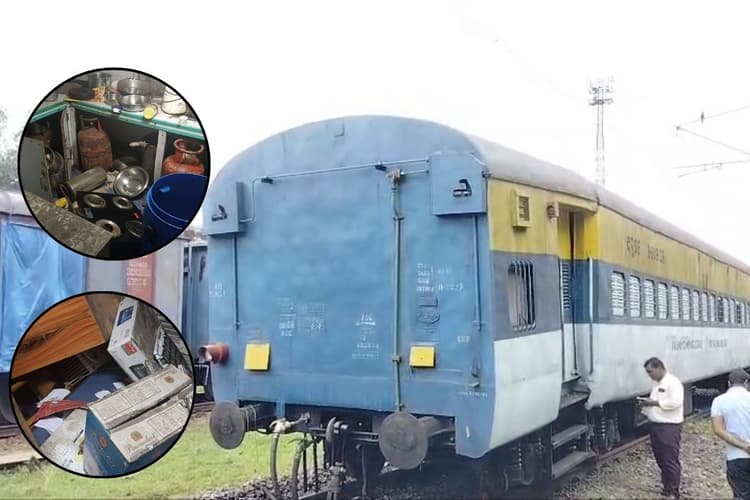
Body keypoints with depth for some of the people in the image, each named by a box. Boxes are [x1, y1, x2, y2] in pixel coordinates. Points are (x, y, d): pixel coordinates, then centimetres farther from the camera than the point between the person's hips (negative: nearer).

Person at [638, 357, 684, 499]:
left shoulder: (673, 382, -13)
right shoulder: (656, 384, 16)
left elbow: (676, 402, -24)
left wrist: (655, 402, -22)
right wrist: (646, 404, 2)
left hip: (670, 427, -9)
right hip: (655, 426, 9)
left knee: (671, 460, -3)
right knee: (660, 459, 15)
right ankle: (666, 488, 28)